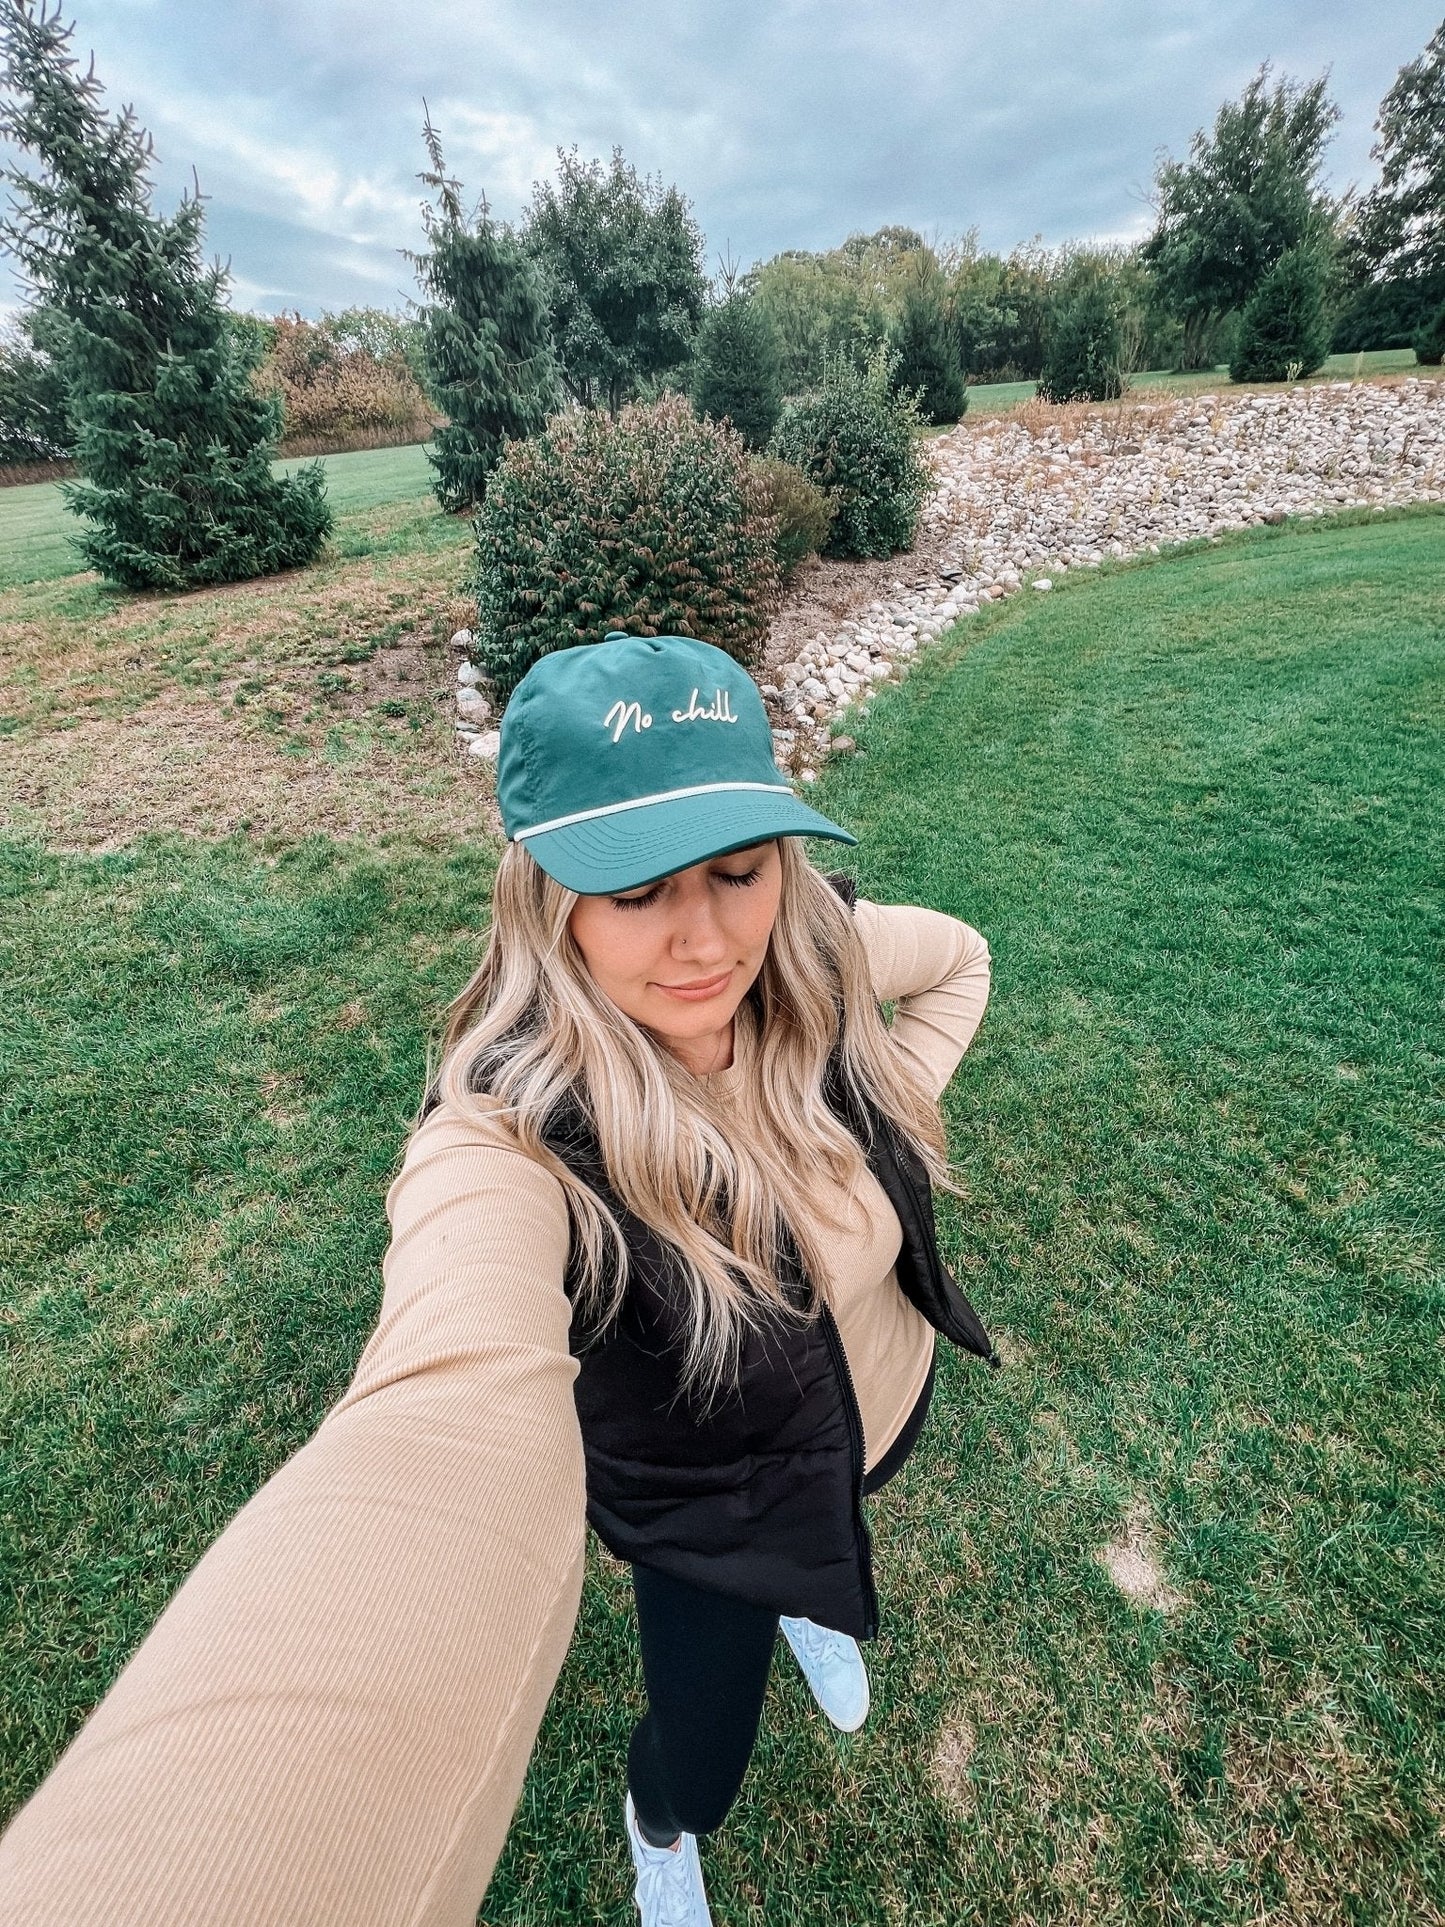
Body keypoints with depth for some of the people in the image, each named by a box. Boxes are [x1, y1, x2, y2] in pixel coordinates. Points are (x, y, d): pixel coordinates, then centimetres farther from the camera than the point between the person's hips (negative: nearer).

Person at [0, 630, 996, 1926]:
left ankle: (809, 1602, 77)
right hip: (712, 1504, -4)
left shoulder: (814, 959, -26)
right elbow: (439, 1428, -59)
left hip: (882, 1408, 5)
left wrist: (888, 1110, -14)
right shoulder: (515, 1141, -40)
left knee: (828, 1563, 37)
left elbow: (960, 955, -4)